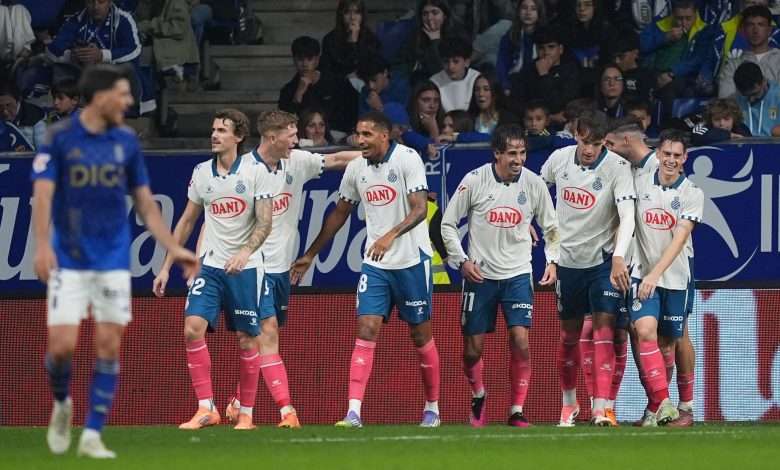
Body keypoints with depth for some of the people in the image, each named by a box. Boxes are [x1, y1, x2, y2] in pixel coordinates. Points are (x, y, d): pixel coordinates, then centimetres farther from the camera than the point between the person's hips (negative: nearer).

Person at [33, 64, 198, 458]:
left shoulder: (127, 142, 6)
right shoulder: (59, 138, -5)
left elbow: (145, 203, 12)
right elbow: (43, 194, -11)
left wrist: (173, 248, 6)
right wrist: (42, 245, -24)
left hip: (113, 260, 3)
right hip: (69, 261, -3)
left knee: (108, 346, -2)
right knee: (62, 345, -9)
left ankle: (92, 435, 5)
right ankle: (62, 404, 22)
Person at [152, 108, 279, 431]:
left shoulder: (256, 171, -6)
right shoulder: (202, 172, 7)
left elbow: (264, 223, -10)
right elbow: (186, 221, 15)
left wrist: (245, 252, -27)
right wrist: (166, 267, 13)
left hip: (245, 267, -3)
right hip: (210, 264, 3)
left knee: (246, 339, 1)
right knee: (193, 328, -14)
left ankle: (246, 413, 13)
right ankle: (206, 408, -12)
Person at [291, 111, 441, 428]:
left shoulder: (407, 159, -12)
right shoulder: (356, 168, 4)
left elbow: (420, 209, -20)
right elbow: (340, 213, 16)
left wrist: (391, 236, -36)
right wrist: (310, 255, 17)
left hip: (411, 260, -4)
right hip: (375, 263, 4)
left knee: (421, 335, 6)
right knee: (366, 331, -8)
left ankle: (432, 408, 22)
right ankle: (354, 411, -15)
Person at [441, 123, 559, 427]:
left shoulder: (533, 183, -3)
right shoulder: (475, 181, -8)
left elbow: (551, 228, 10)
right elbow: (448, 224, 1)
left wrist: (552, 260, -4)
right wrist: (462, 260, -8)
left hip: (518, 274, 0)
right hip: (479, 274, 0)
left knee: (521, 341, -15)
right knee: (473, 348, 2)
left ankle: (517, 410, -3)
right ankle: (478, 397, 32)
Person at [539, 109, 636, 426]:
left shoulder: (617, 168, -17)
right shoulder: (559, 159, -5)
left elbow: (627, 216, -27)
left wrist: (619, 257, -40)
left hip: (603, 260, -4)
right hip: (567, 258, 4)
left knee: (604, 326, -14)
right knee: (569, 334, 11)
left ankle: (601, 407, -18)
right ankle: (569, 403, 29)